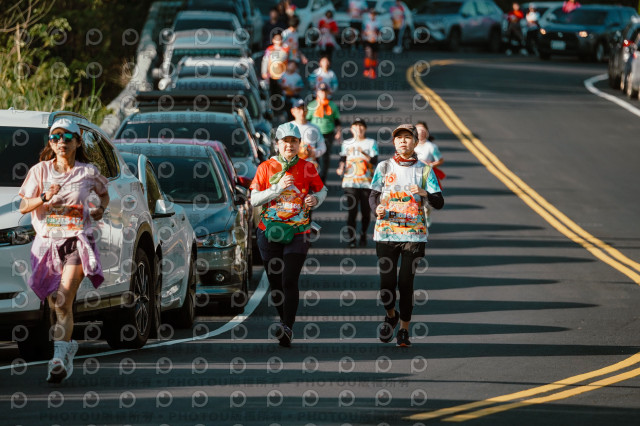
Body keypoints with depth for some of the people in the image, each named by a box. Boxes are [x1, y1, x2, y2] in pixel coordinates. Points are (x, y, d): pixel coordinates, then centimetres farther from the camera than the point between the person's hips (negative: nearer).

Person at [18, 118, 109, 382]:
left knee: (63, 301, -18)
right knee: (55, 304, 11)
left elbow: (104, 194, 23)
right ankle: (68, 345, 36)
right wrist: (45, 197, -18)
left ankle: (59, 359, -24)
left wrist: (101, 209, 3)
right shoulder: (40, 171, 4)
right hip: (47, 242, 3)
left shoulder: (87, 172, 3)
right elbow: (23, 207, -1)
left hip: (76, 241, -3)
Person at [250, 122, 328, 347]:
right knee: (275, 282, 5)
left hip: (298, 232, -2)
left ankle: (287, 328, -20)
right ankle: (285, 322, 22)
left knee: (289, 281, -15)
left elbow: (321, 190, 18)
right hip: (270, 231, 2)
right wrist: (279, 187, -13)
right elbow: (254, 200, -2)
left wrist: (315, 199, -4)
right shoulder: (266, 167, 3)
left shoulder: (307, 168, 4)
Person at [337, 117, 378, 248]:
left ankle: (363, 236, 22)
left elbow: (374, 161, -5)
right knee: (352, 211, -8)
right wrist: (341, 168, -3)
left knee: (366, 212, 2)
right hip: (350, 182, 1)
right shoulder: (347, 143, 12)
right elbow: (343, 159, 16)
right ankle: (351, 239, -4)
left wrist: (363, 153, -20)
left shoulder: (371, 143, 5)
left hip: (367, 182, -1)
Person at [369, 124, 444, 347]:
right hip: (386, 232, 1)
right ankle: (391, 315, 26)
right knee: (387, 282, -5)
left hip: (414, 234, -1)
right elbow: (373, 195, 8)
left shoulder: (424, 170, 5)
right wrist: (377, 209, -15)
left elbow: (439, 203, 2)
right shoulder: (384, 167, 8)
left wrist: (424, 193, -19)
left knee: (406, 282, -4)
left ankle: (404, 329, 10)